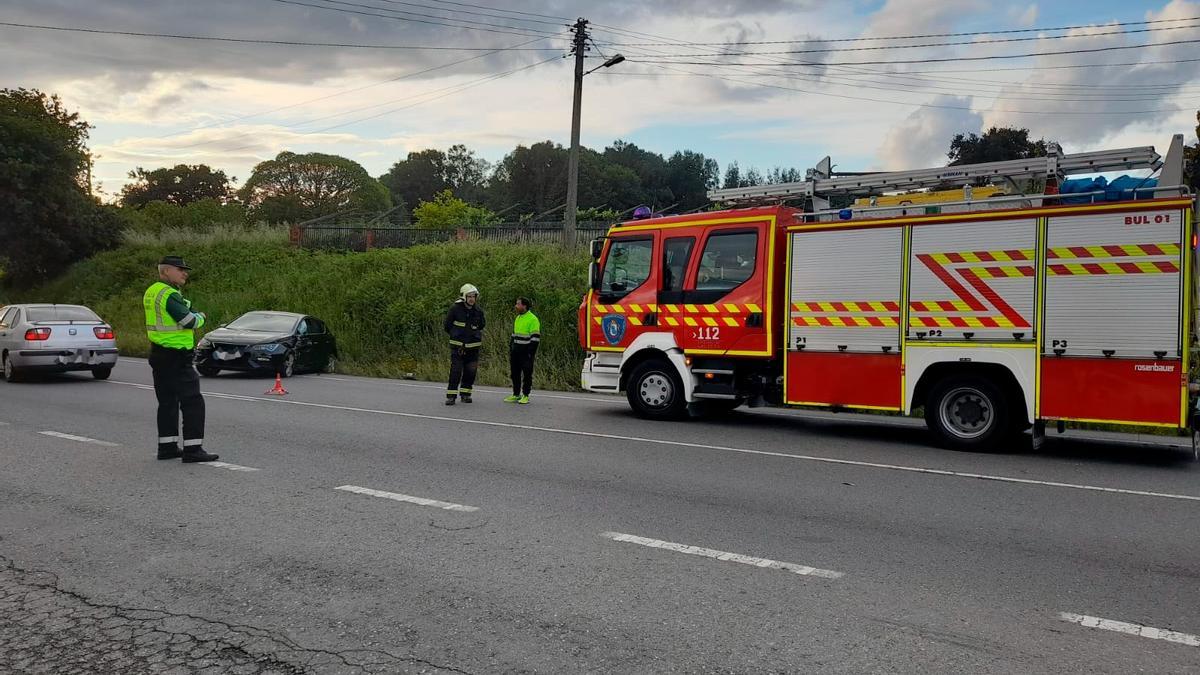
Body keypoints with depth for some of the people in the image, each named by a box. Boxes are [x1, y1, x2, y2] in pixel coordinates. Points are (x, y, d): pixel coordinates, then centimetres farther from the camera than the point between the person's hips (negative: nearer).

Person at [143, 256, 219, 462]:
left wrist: (192, 315, 5)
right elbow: (190, 321, -18)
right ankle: (192, 449, -7)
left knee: (167, 402, 15)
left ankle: (167, 447, 19)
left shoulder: (151, 292, 14)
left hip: (158, 353, 10)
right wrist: (200, 316, 3)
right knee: (193, 402, -6)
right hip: (176, 358, -10)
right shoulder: (170, 295, -17)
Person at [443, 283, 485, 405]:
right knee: (456, 370, -8)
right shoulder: (455, 308, -7)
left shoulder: (478, 311, 3)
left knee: (471, 371, 4)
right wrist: (457, 335, 6)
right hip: (457, 345, -3)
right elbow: (446, 325, 3)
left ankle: (465, 394, 18)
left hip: (473, 346, 3)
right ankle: (451, 395, -3)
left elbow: (481, 326, 21)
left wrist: (474, 335, 10)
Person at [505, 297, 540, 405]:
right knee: (515, 373, 10)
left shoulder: (533, 319, -11)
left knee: (527, 373, -2)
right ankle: (516, 395, 19)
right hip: (516, 351, 8)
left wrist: (530, 352, -17)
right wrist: (511, 348, 18)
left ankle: (525, 395, 5)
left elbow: (535, 337, -13)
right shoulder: (518, 318, 16)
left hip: (526, 351, -8)